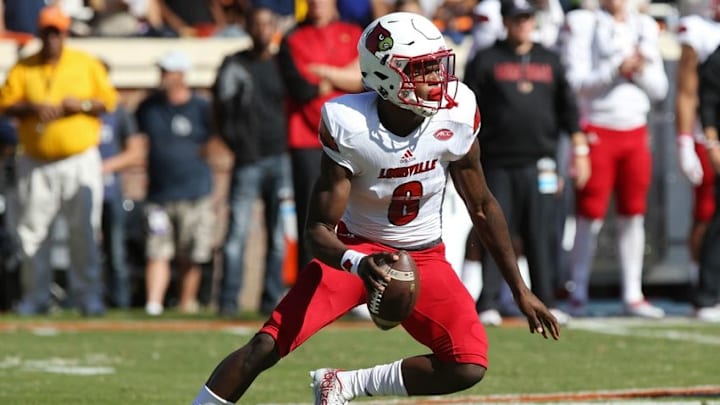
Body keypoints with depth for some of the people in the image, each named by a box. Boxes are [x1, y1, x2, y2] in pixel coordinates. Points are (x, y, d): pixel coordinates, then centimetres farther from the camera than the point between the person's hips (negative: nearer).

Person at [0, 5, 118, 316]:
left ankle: (88, 296, -2)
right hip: (36, 164, 1)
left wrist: (81, 105, -13)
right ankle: (36, 297, 11)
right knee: (32, 231, 2)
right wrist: (32, 108, -15)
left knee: (85, 231, -6)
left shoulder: (86, 64, 5)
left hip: (80, 160, -1)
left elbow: (109, 100, 4)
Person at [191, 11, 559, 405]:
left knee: (468, 366, -18)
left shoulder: (457, 114, -17)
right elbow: (319, 228, -22)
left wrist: (520, 290, 3)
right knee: (265, 348, -17)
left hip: (423, 257, 3)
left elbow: (482, 206, -1)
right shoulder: (350, 127, -26)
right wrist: (358, 263, -45)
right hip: (354, 249, -3)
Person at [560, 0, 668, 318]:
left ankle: (633, 295, 11)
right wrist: (616, 70, -21)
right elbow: (576, 82, -10)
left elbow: (659, 89, 11)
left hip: (635, 133, 5)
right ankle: (578, 295, 4)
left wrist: (641, 71, -8)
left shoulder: (645, 27, 12)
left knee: (633, 216, 6)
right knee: (590, 216, -4)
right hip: (597, 131, -4)